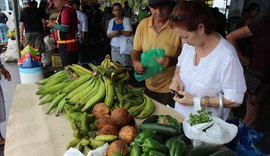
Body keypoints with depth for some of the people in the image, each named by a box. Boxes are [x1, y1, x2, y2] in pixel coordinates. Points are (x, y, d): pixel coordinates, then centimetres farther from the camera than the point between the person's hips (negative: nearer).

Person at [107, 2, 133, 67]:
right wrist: (114, 34, -12)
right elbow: (108, 35, 9)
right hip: (114, 47, 4)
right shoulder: (111, 21, 9)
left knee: (125, 66, -6)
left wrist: (119, 31, -11)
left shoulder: (126, 20, -4)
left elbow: (129, 33, -16)